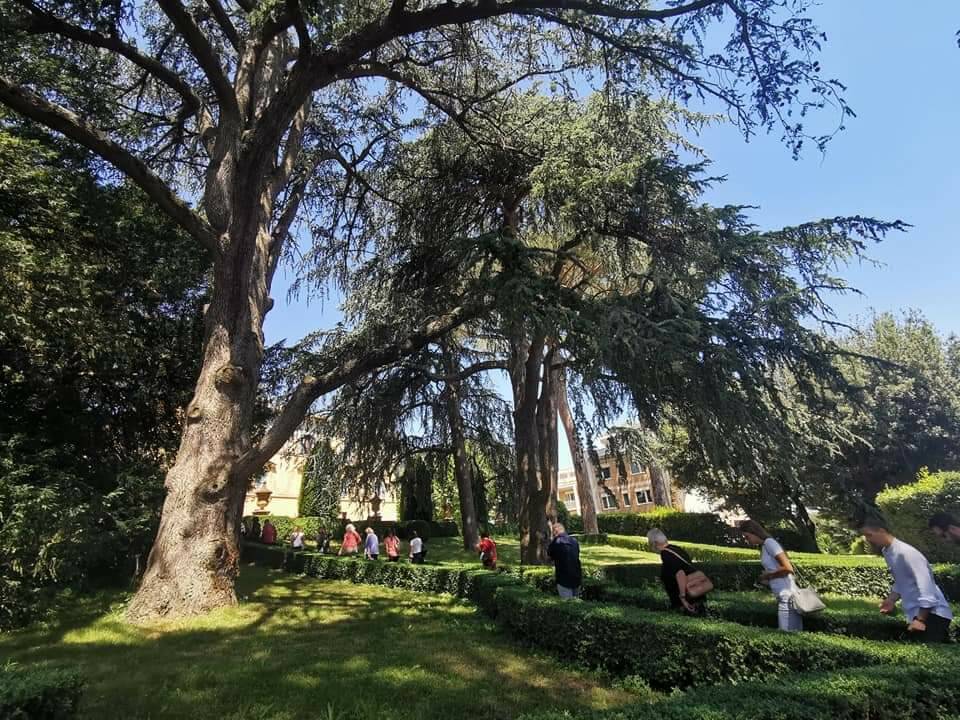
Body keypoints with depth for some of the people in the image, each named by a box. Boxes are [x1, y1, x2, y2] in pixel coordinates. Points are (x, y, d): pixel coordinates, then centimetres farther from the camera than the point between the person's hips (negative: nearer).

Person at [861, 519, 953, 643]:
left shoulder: (905, 552, -22)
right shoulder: (887, 553, 5)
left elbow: (925, 585, -24)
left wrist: (921, 619, -24)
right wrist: (891, 600, 4)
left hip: (931, 613, -9)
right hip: (917, 613, 9)